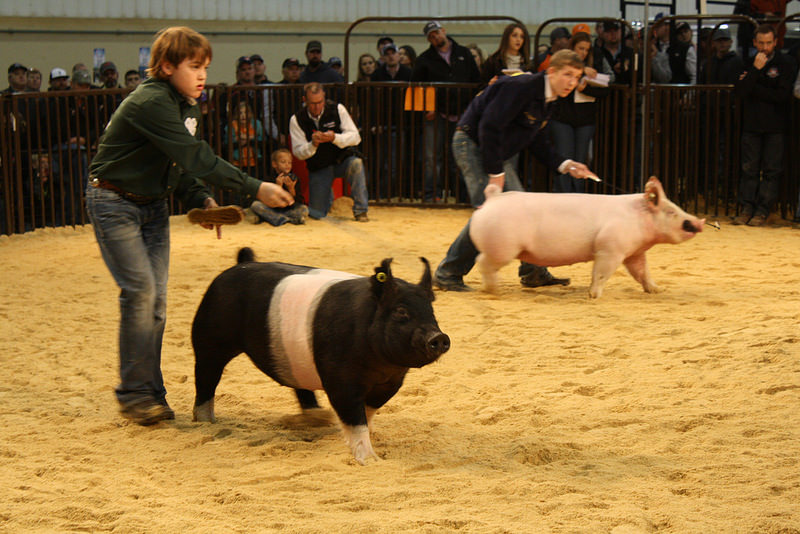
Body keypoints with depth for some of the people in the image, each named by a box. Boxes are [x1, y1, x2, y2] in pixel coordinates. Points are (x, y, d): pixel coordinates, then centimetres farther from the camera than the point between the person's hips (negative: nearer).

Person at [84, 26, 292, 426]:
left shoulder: (186, 106, 6)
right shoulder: (151, 103, -24)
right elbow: (195, 157, -31)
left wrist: (201, 199, -9)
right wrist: (254, 188, -33)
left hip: (153, 205, 8)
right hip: (114, 204, -8)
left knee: (157, 298, 3)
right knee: (140, 289, -15)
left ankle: (151, 392, 10)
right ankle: (133, 393, -4)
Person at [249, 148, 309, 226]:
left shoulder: (294, 179, -5)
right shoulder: (271, 180, -9)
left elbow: (299, 202, -10)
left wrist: (291, 189, -27)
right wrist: (278, 186, -28)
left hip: (289, 209, 1)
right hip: (273, 209, -1)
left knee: (304, 209, -26)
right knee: (255, 205, -27)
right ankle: (291, 219, -30)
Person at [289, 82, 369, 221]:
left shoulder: (337, 109, -9)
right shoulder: (296, 120, -8)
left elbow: (355, 137, -11)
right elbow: (297, 152, -9)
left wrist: (335, 138, -30)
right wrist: (313, 144, -30)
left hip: (342, 160, -1)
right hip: (318, 167, 1)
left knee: (356, 164, -36)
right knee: (317, 214, -5)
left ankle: (360, 211, -21)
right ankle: (328, 196, 34)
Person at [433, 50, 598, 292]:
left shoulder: (546, 100, 8)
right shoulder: (521, 87, -23)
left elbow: (538, 142, 16)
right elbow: (489, 126, -26)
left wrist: (564, 164, 2)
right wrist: (495, 172, -23)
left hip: (495, 152, 10)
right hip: (471, 143, -10)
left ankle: (532, 272, 19)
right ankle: (447, 273, -11)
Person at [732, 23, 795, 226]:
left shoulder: (785, 64, -1)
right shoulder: (748, 63, 8)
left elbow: (783, 96, -11)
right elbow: (740, 91, -5)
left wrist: (753, 89, -9)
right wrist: (755, 69, -16)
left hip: (775, 127, -3)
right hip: (751, 125, 3)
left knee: (771, 170, -1)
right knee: (749, 168, 2)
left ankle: (762, 211, 1)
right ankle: (746, 208, 6)